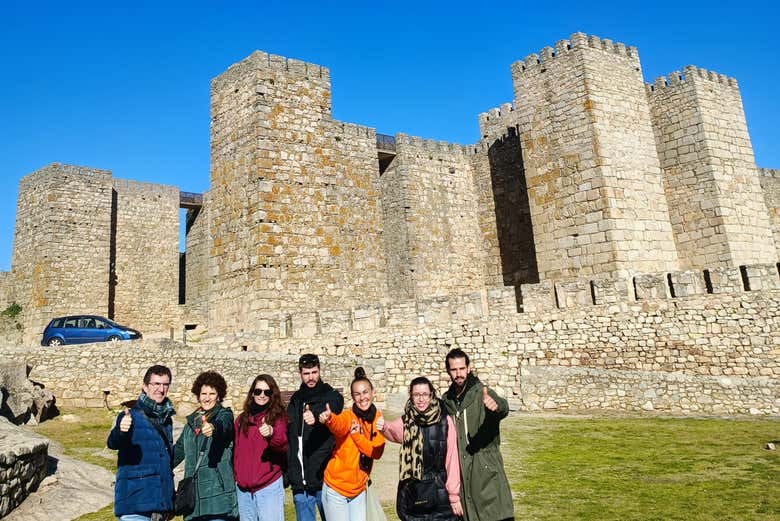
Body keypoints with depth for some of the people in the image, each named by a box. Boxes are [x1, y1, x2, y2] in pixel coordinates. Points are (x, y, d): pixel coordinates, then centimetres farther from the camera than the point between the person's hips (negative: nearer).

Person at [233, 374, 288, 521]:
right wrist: (236, 475, 13)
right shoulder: (242, 419, 10)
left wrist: (272, 434, -38)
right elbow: (237, 451, 19)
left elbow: (283, 446, -19)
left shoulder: (278, 416, -3)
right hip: (243, 487, 5)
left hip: (269, 486, -5)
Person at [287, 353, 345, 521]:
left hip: (325, 476, -4)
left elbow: (331, 408, -27)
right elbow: (288, 436, 14)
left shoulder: (332, 396, -3)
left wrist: (316, 415, -49)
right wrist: (289, 472, 10)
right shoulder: (296, 400, 11)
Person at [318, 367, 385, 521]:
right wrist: (329, 418, -64)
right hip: (336, 489, -5)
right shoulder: (348, 415, -17)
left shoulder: (377, 418, -1)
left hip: (359, 490, 5)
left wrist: (357, 436, -23)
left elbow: (377, 452, -9)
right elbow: (339, 424, -41)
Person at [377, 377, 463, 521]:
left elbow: (452, 459, -6)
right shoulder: (406, 421, -2)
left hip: (440, 492, -1)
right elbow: (394, 432, -21)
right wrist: (384, 427, -44)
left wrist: (454, 495, -5)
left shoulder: (445, 420, -8)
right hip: (411, 494, 1)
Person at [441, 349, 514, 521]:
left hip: (486, 471, -4)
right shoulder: (446, 400, 7)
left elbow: (504, 409, -30)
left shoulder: (481, 392, -9)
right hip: (459, 471, 4)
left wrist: (496, 404, -52)